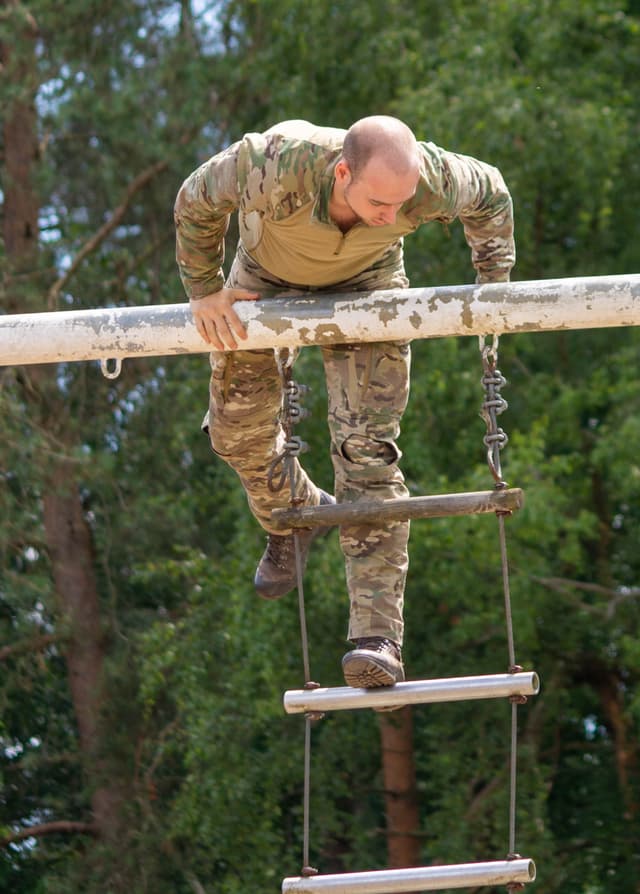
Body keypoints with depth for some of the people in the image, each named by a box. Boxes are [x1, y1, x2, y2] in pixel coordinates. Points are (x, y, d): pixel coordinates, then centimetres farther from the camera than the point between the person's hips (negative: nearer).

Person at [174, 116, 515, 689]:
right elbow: (196, 203, -21)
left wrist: (495, 287, -10)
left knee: (366, 449, -15)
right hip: (267, 279, 1)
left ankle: (378, 637, -21)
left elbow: (492, 195, -11)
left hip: (364, 285, -1)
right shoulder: (275, 166, -44)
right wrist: (205, 291, -13)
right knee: (237, 427, 9)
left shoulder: (429, 181, -37)